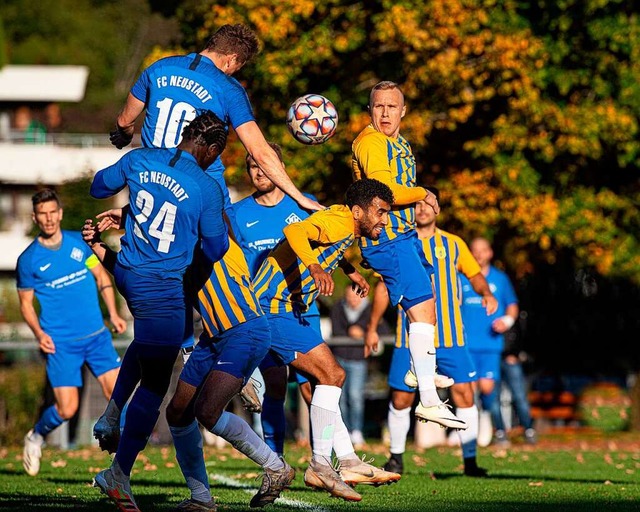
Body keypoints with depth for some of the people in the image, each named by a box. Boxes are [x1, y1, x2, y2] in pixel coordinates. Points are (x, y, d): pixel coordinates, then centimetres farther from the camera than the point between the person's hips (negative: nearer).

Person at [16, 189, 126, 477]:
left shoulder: (79, 242, 4)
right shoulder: (29, 259, -3)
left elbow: (101, 276, 15)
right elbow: (26, 303, 5)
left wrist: (113, 314, 4)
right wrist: (40, 334, -11)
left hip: (96, 335, 3)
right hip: (60, 343, -3)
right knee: (66, 409, -6)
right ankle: (36, 437, 25)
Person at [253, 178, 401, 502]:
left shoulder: (346, 226, 14)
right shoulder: (339, 223, -17)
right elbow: (294, 231, -36)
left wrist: (349, 271, 36)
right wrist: (315, 268, -49)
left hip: (285, 309, 11)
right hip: (274, 307, -11)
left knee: (326, 381, 12)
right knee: (331, 375, -15)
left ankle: (348, 462, 14)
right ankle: (319, 465, -14)